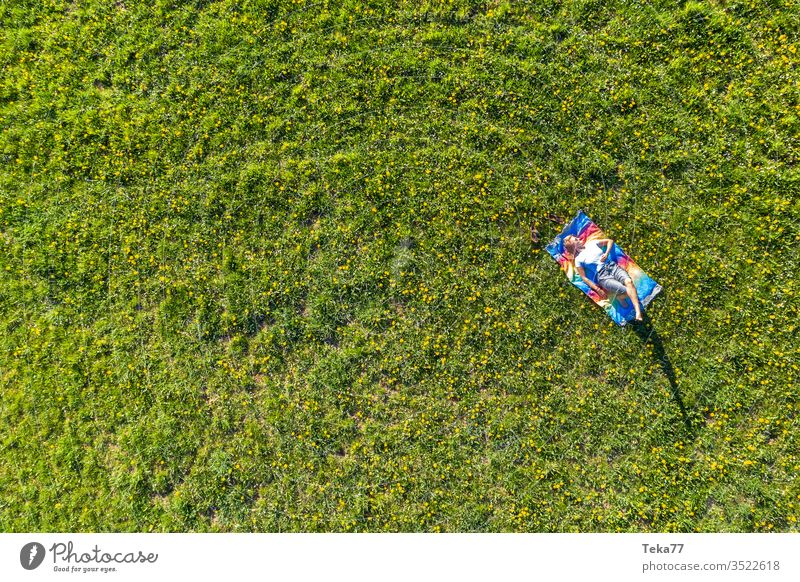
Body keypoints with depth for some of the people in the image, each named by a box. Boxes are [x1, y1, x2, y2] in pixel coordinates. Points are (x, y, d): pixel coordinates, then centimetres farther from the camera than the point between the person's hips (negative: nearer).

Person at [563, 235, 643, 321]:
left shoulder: (592, 243, 17)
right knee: (625, 290, -29)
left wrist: (606, 254, 7)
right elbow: (584, 277, 1)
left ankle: (638, 313, -37)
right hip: (602, 276, -3)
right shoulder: (578, 260, 5)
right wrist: (598, 289, -8)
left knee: (629, 281, -29)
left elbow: (610, 241, 26)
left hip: (613, 267, 3)